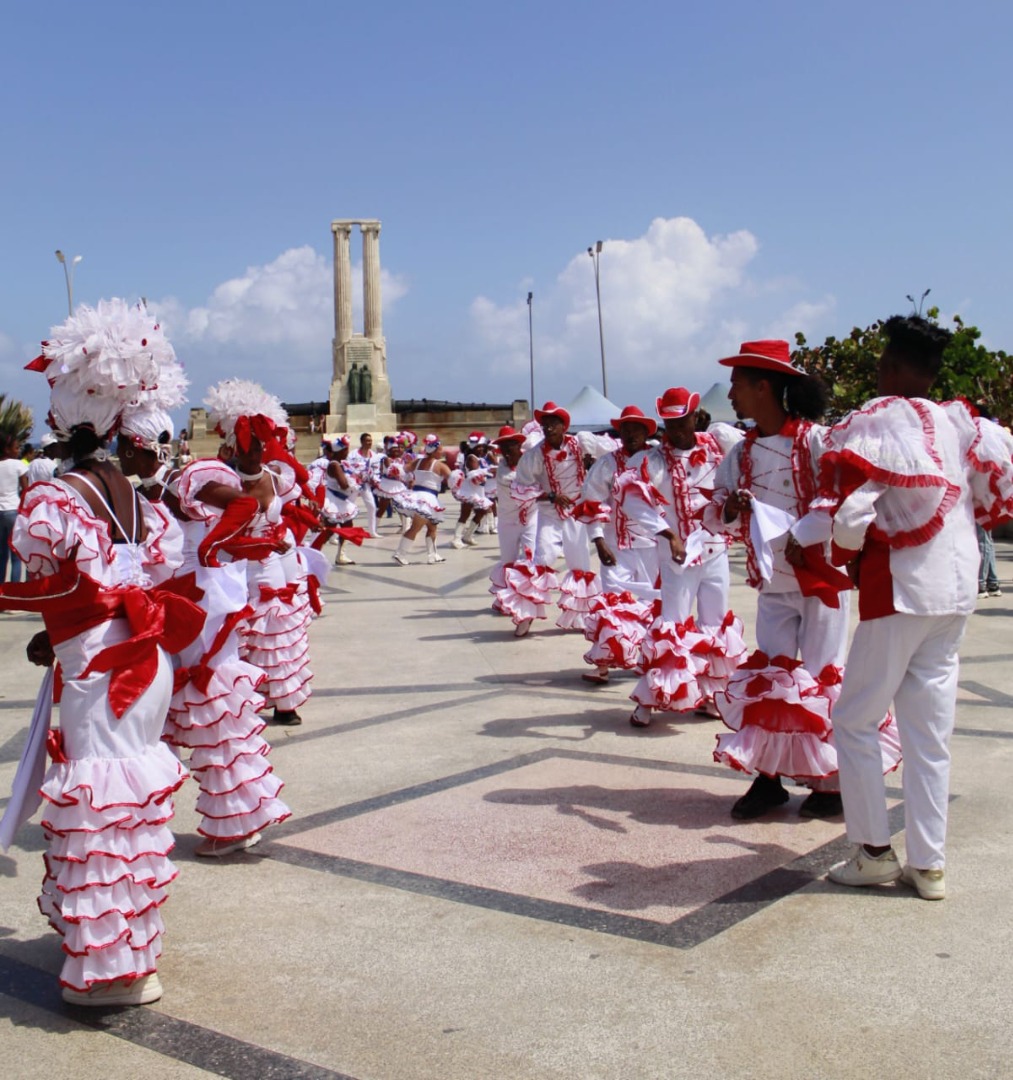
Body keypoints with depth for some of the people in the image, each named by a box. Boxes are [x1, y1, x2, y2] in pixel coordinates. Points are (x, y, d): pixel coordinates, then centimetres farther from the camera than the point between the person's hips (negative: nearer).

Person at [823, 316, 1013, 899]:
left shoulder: (872, 423, -9)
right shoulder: (962, 423, 7)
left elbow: (851, 512, -17)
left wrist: (848, 557, 2)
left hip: (899, 587, -6)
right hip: (958, 590, 6)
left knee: (855, 719, 7)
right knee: (931, 731, 10)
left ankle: (874, 850, 11)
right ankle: (929, 864, 15)